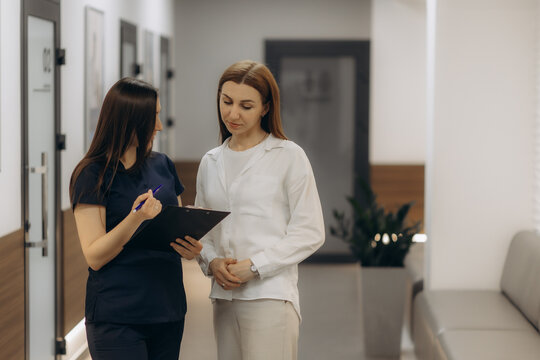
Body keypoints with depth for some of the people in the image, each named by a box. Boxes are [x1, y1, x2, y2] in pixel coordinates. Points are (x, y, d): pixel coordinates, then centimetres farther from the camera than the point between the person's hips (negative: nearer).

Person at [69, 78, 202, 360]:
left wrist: (190, 248, -3)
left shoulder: (162, 165, 11)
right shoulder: (93, 175, -7)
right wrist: (135, 218, -26)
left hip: (168, 311, 6)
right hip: (117, 317, -6)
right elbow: (94, 257, -12)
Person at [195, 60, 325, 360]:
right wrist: (212, 262, -3)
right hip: (224, 297, 5)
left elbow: (310, 232, -5)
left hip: (270, 296, -5)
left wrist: (253, 266, -12)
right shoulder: (211, 163, 15)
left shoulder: (289, 157, -1)